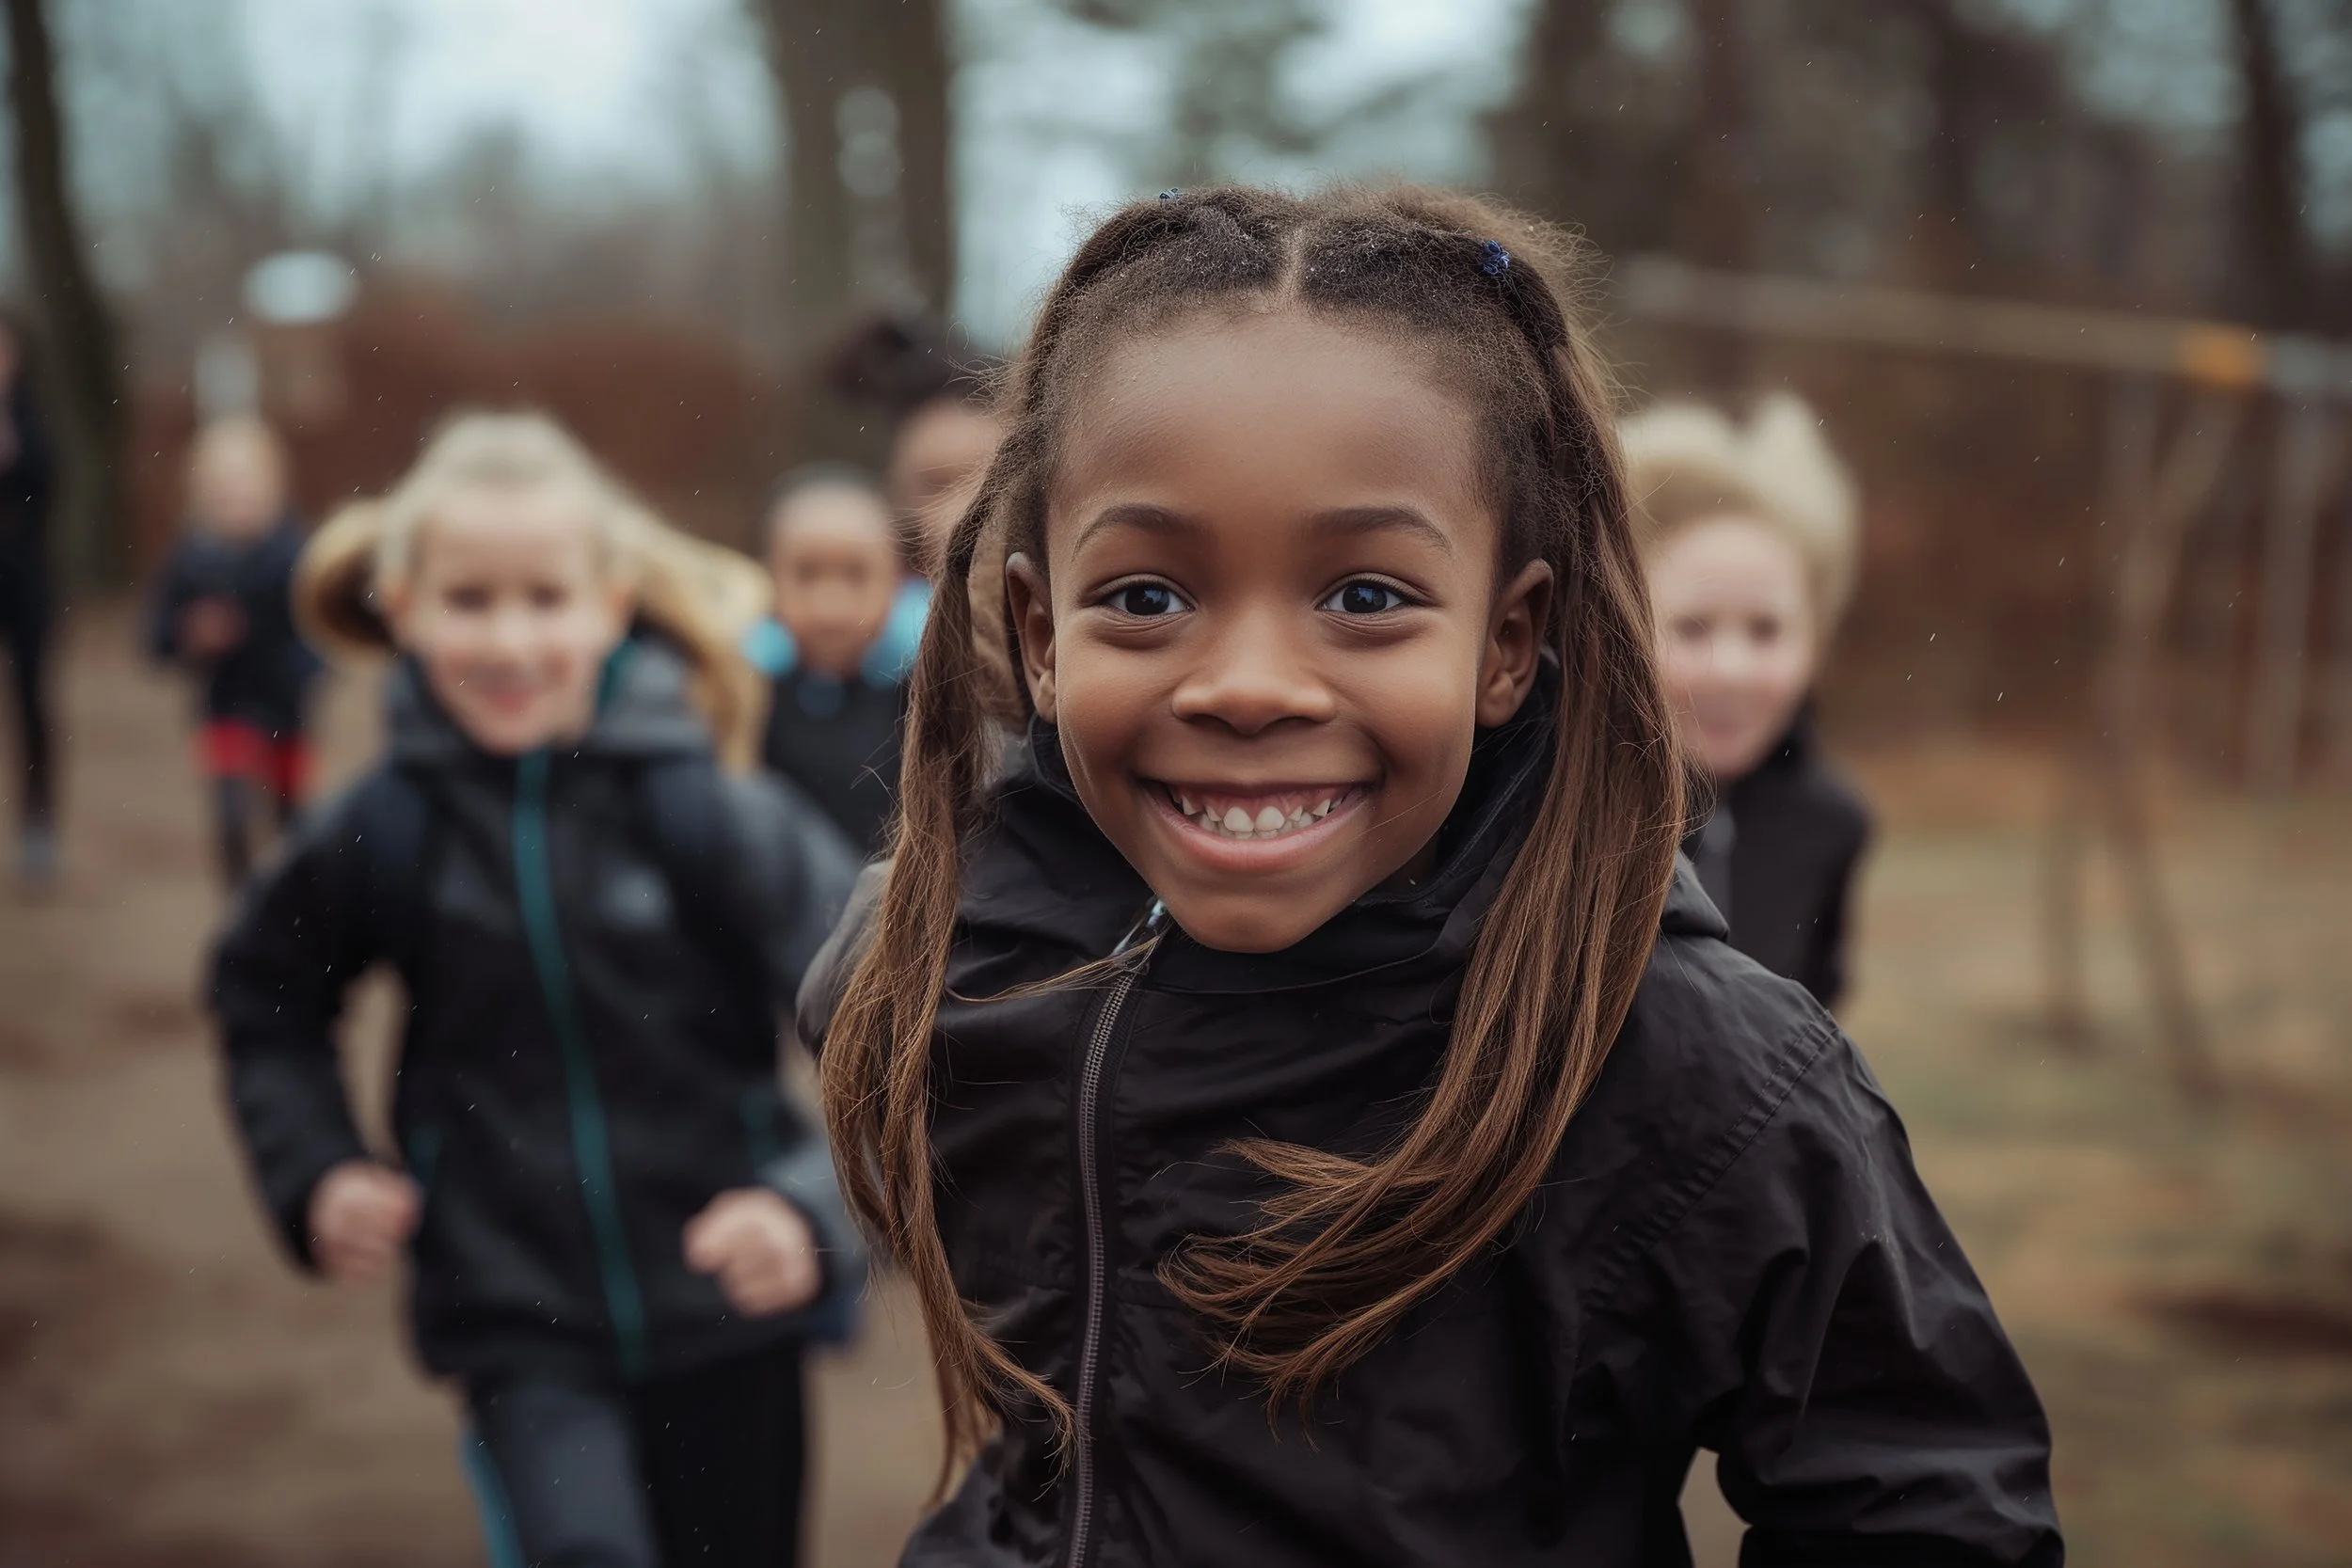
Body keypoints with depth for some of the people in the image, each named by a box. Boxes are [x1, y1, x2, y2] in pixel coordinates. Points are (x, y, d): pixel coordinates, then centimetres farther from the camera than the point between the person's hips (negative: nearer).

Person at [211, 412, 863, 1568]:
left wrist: (816, 1205, -23)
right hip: (519, 1326, 0)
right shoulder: (381, 832, -6)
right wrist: (314, 1170, 2)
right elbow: (264, 1001, 14)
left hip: (725, 1309, 0)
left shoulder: (701, 805, -13)